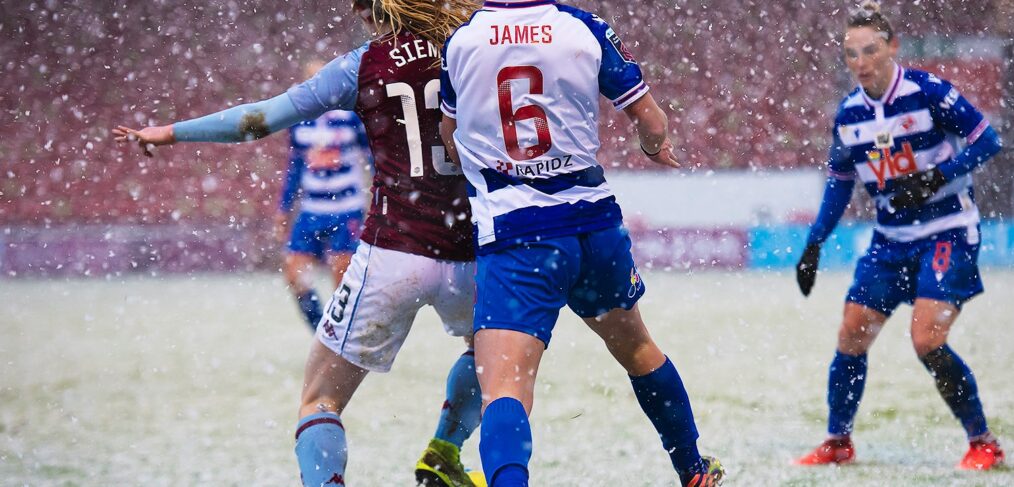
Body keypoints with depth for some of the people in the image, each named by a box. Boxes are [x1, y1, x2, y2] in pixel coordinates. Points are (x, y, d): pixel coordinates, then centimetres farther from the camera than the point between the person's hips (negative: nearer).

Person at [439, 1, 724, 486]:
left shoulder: (460, 41, -1)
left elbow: (450, 138, 16)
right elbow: (651, 123, 3)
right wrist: (658, 148, 27)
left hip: (511, 235, -3)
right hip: (594, 223, 3)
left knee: (503, 389, -13)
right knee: (635, 346, 29)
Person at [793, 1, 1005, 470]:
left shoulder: (927, 92, -15)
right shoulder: (849, 113, 2)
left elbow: (987, 140, -13)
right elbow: (839, 181, 14)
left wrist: (936, 178, -24)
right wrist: (814, 245, 11)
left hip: (947, 233, -6)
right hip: (891, 240, 6)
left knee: (927, 341, -18)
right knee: (851, 336, 2)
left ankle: (984, 444, -4)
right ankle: (837, 442, 19)